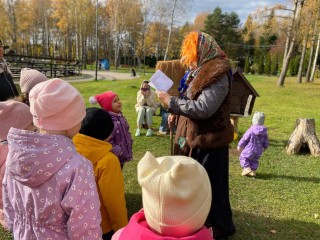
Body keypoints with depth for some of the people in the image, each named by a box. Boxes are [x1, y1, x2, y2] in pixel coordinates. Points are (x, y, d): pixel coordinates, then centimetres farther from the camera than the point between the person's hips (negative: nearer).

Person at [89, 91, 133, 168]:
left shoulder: (120, 116, 5)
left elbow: (127, 131, 17)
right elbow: (107, 141, -29)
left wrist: (129, 143, 8)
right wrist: (118, 152, -22)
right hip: (114, 157, -9)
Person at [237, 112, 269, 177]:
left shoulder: (251, 130, -17)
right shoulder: (264, 131, -1)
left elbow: (244, 139, -11)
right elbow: (266, 142, 7)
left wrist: (239, 146, 4)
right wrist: (264, 148, 27)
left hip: (249, 150, -5)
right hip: (259, 151, 5)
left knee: (243, 157, 11)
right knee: (254, 160, 24)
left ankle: (247, 168, -4)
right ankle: (253, 170, 16)